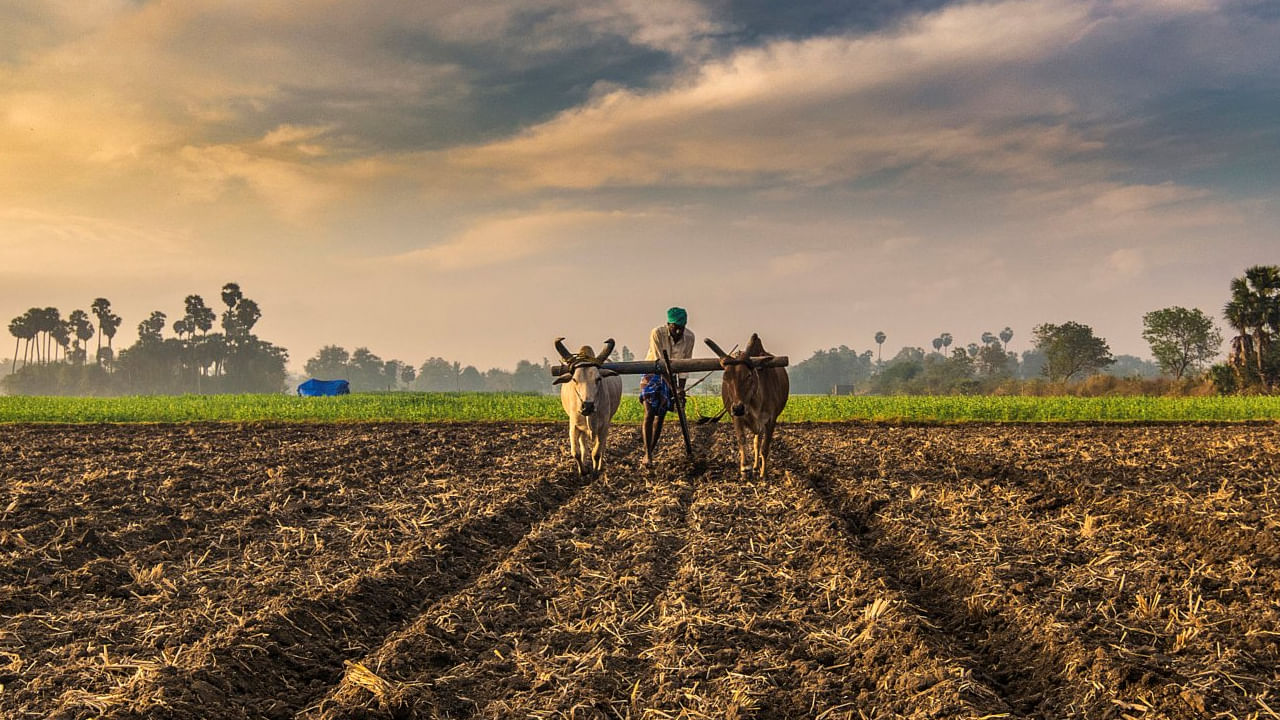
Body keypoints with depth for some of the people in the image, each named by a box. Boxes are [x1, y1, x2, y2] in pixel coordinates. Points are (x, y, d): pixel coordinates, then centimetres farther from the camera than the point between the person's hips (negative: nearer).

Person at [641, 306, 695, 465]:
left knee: (660, 417, 4)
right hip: (652, 373, -3)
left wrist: (681, 389, -11)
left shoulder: (689, 337, -13)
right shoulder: (657, 333, -24)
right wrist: (671, 386, -31)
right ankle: (647, 454, -11)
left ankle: (651, 451, 16)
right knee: (649, 414, -13)